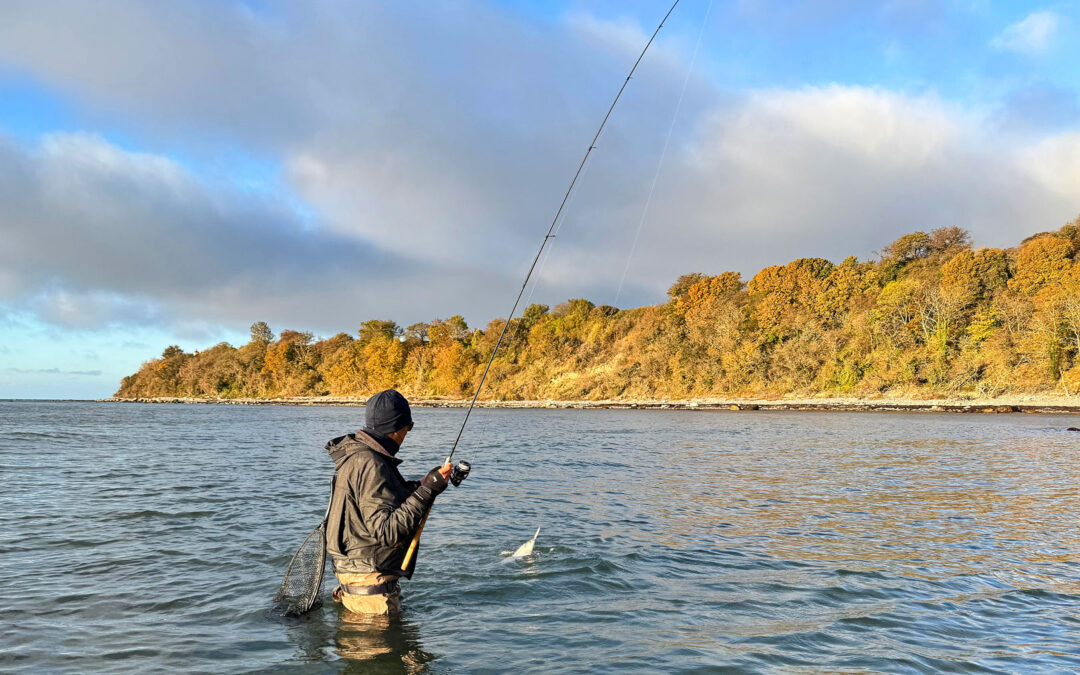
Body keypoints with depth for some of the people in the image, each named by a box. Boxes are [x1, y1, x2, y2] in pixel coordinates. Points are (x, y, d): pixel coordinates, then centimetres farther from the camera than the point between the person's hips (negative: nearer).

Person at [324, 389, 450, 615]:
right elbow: (387, 532, -27)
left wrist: (423, 484, 11)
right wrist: (426, 490, -27)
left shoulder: (357, 455, 9)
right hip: (369, 581, -10)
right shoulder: (369, 465, -22)